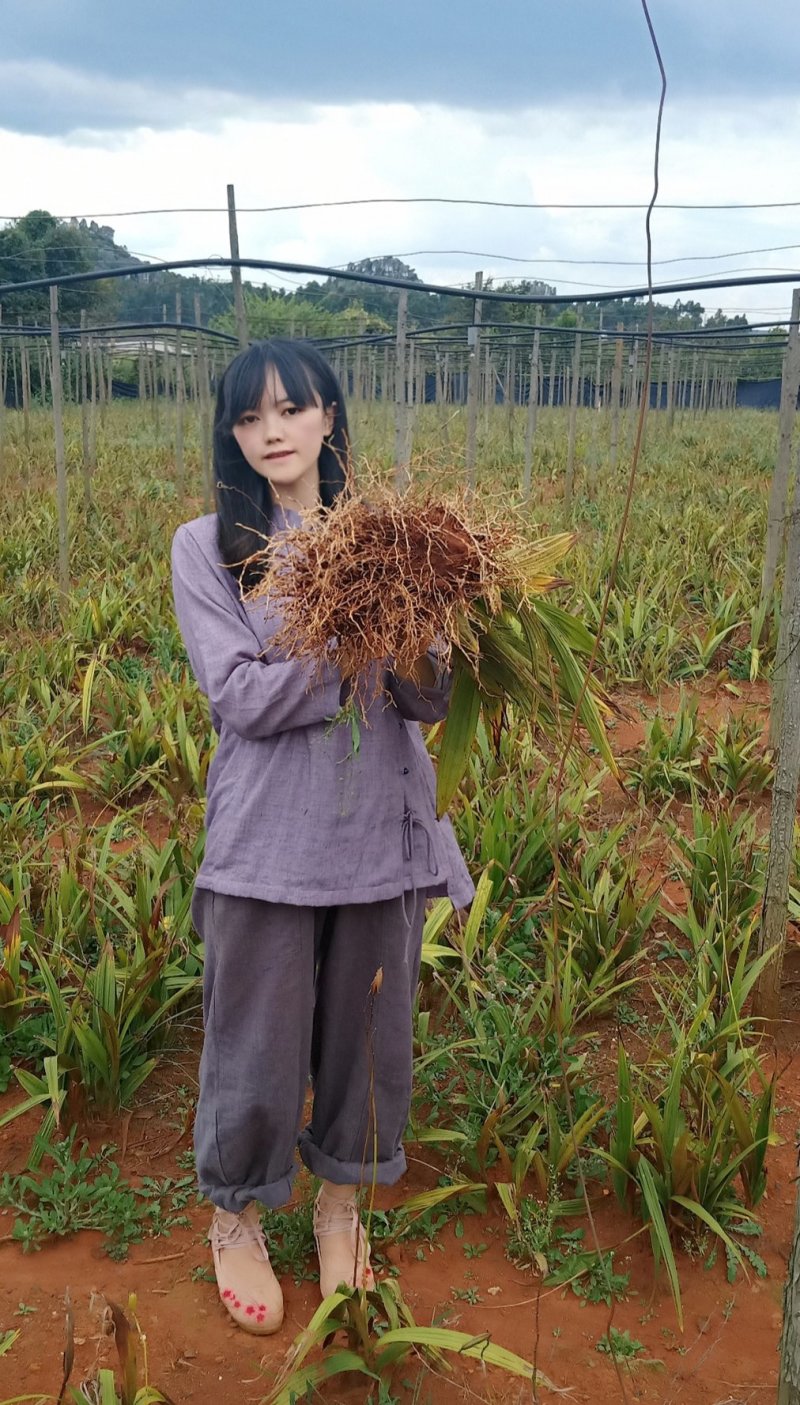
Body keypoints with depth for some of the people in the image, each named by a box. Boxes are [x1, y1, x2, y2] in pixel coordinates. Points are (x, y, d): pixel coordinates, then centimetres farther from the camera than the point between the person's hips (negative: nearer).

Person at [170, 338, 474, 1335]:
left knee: (369, 1029, 16)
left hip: (384, 835, 3)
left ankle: (343, 1201, 41)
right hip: (269, 842, -2)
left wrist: (410, 643, -24)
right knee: (257, 1042, 10)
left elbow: (433, 699, -2)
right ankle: (236, 1216, 37)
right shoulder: (207, 547, -2)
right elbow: (243, 700, -12)